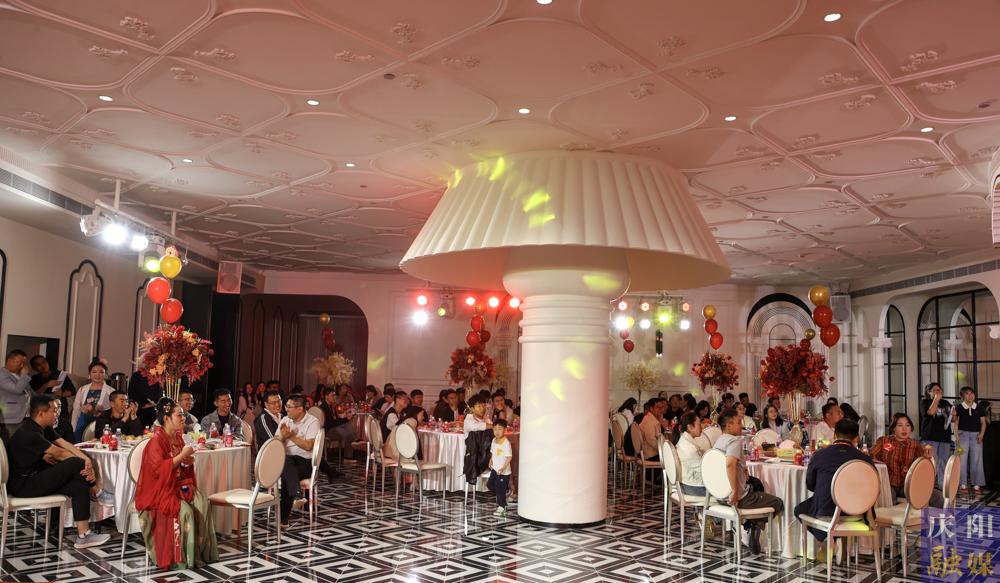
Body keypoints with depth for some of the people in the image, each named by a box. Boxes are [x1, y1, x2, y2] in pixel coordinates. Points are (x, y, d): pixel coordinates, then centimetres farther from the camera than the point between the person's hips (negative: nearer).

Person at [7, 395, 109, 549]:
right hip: (23, 485, -9)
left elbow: (65, 444, 0)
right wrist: (84, 462, -3)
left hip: (34, 477, 9)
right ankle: (98, 493, 5)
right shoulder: (28, 433, -22)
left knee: (80, 485, -11)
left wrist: (87, 460, -17)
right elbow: (59, 453, -17)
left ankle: (83, 536, -10)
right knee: (76, 464, -20)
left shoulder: (43, 428, 8)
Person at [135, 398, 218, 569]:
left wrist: (187, 462, 4)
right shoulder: (156, 441, -14)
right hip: (159, 489, -7)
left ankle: (200, 551, -13)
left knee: (203, 503, -18)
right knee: (184, 510, -29)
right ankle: (182, 557, -15)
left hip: (179, 485, 7)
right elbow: (159, 469, -26)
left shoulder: (178, 437, 10)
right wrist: (182, 455, -22)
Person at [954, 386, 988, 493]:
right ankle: (963, 483, 1)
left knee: (976, 459, 1)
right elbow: (956, 423, 1)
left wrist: (981, 434, -5)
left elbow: (983, 422, 8)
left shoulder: (979, 407, 7)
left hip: (976, 435, 2)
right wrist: (956, 435, -7)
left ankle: (976, 484, 7)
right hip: (963, 434, -2)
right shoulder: (959, 407, 0)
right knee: (962, 459, -3)